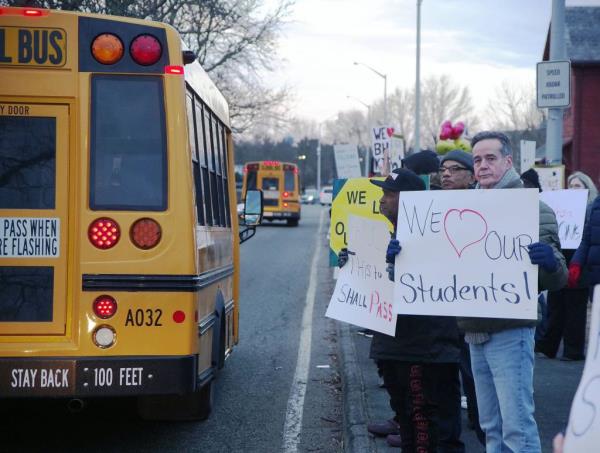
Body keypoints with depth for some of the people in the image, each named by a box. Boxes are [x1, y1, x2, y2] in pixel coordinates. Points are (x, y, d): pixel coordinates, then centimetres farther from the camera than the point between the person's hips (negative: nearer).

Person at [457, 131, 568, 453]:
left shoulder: (532, 208, -6)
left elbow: (554, 280, -9)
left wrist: (550, 262, -33)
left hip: (510, 331, -6)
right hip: (475, 331, 7)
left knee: (517, 426, -8)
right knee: (491, 427, 13)